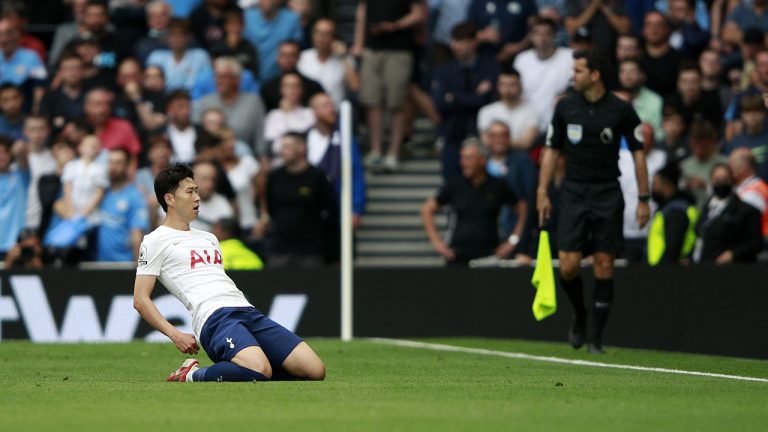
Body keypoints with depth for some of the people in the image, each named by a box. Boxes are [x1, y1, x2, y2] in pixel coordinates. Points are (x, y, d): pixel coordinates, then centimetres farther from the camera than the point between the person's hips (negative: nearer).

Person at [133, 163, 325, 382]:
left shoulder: (209, 238, 31)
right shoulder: (155, 241, 8)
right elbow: (140, 300, 1)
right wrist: (176, 335, -10)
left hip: (248, 312, 7)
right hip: (214, 317, -7)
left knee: (315, 370, -11)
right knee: (260, 370, -36)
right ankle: (193, 375, -10)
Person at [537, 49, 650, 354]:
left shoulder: (621, 110, -4)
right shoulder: (566, 107, 3)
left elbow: (638, 153, 1)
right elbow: (552, 150, 10)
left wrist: (643, 199, -2)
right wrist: (543, 192, 2)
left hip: (607, 194, -1)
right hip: (573, 192, 1)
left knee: (604, 266, -2)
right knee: (568, 266, -7)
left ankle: (596, 338, 6)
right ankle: (579, 315, 22)